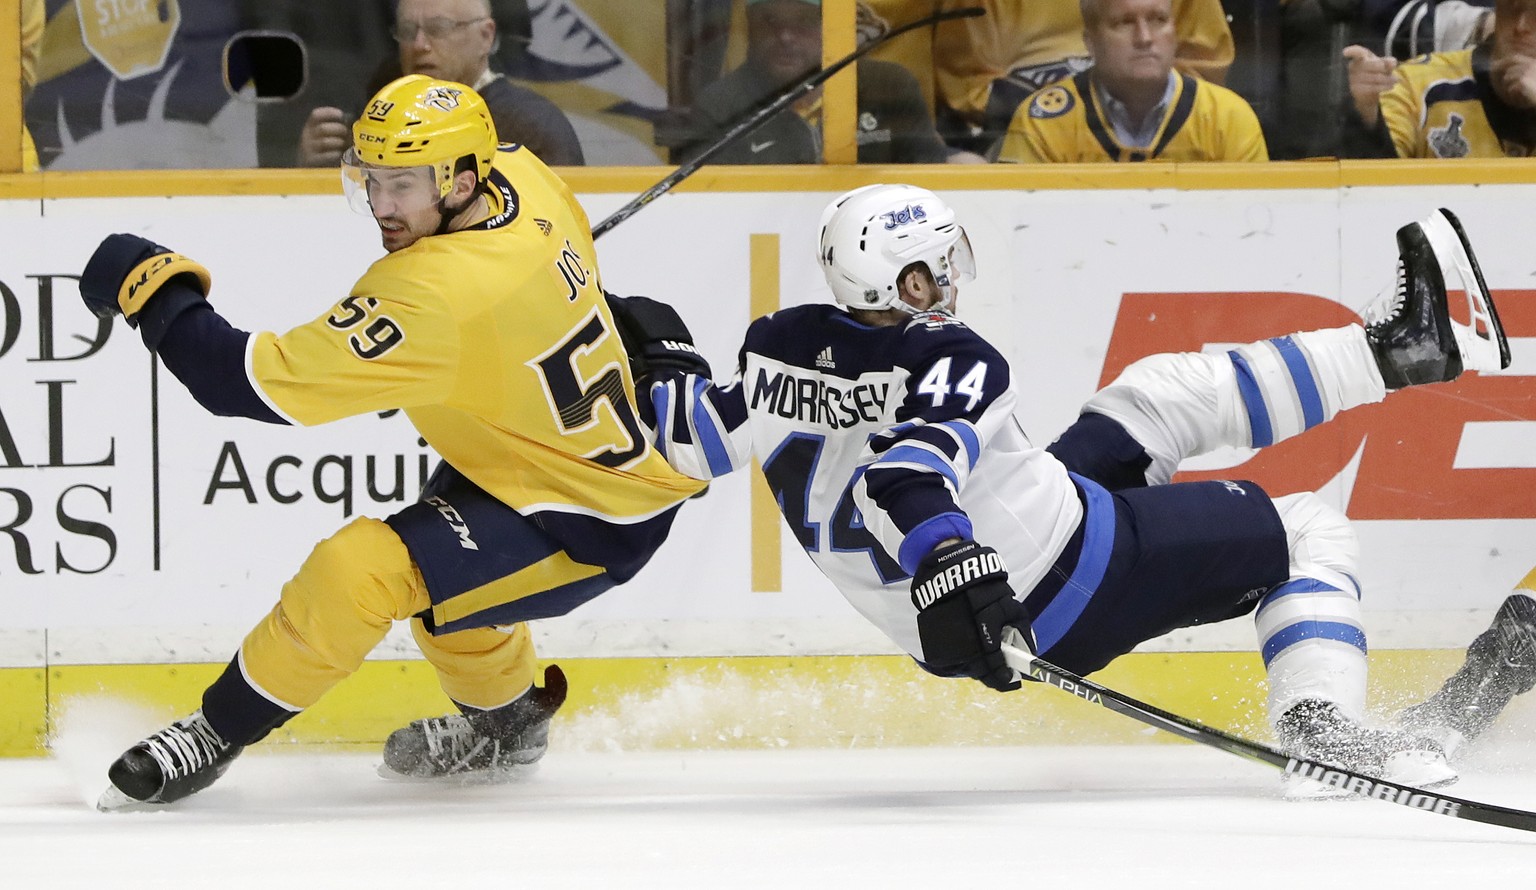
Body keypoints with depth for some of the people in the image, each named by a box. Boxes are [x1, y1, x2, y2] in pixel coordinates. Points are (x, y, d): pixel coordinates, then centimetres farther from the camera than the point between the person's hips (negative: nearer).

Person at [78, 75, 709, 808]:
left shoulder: (437, 298, -33)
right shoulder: (523, 178, -9)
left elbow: (264, 383, -31)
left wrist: (156, 292, -22)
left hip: (591, 526, -11)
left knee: (357, 568, -22)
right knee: (425, 547, 31)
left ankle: (213, 736, -8)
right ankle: (506, 720, 50)